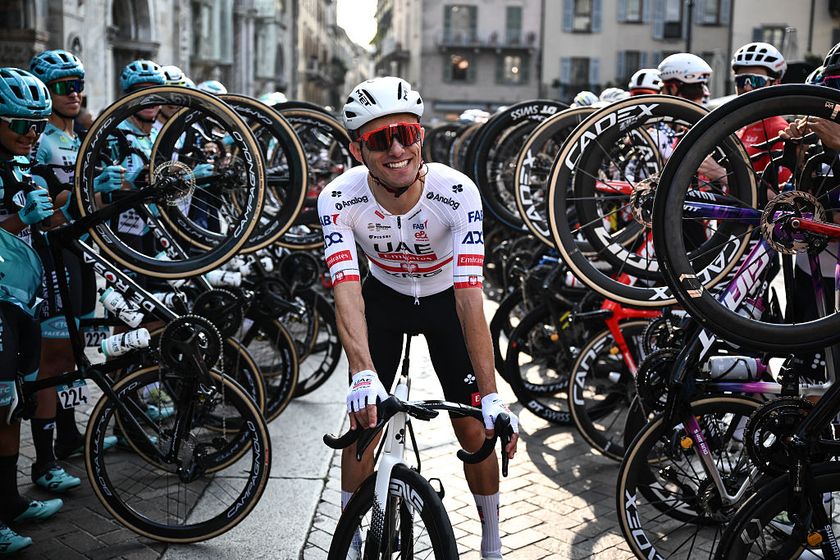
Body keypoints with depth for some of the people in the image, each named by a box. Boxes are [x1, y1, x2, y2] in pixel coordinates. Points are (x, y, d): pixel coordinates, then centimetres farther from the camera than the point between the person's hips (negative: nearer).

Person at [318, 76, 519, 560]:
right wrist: (363, 375, -53)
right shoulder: (340, 199, -28)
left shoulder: (458, 193, -33)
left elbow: (470, 298, -37)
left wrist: (492, 396, -42)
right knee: (364, 419, -7)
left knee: (475, 430, -4)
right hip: (384, 297, 1)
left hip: (446, 299, -1)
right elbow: (347, 291, -37)